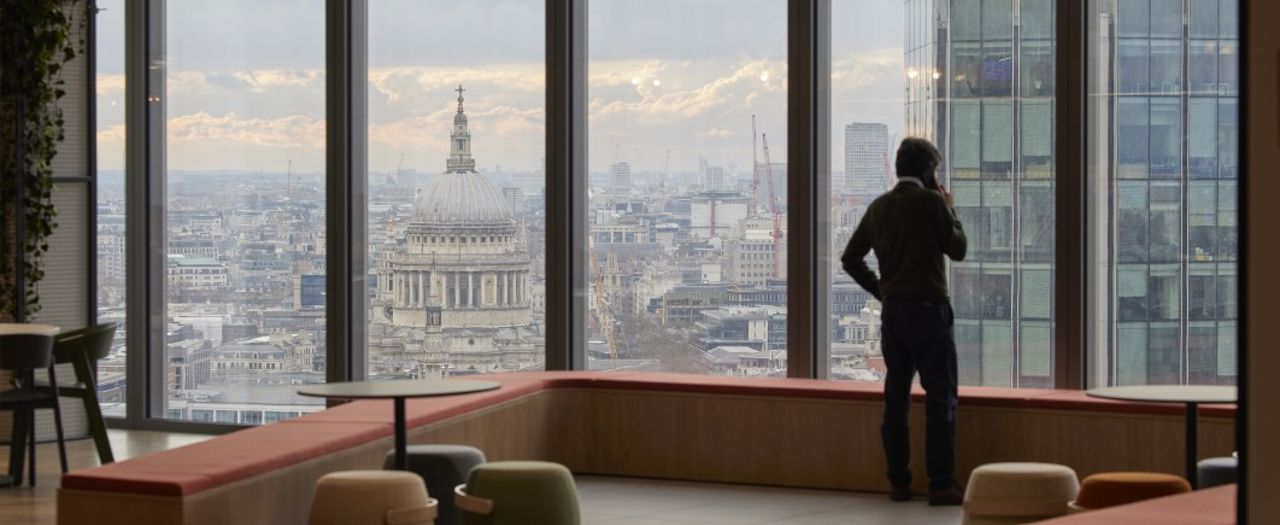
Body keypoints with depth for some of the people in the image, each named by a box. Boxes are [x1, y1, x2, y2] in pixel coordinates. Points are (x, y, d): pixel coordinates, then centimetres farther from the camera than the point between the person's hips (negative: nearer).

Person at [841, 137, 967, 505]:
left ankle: (898, 482, 11)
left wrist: (878, 289, 15)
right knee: (941, 398, -4)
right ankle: (940, 484, -9)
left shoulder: (879, 206, 8)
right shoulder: (931, 201, -9)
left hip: (892, 311, 6)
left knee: (896, 398, 10)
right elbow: (958, 248, -3)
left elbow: (851, 257, 10)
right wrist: (949, 209, 9)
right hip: (928, 309, -6)